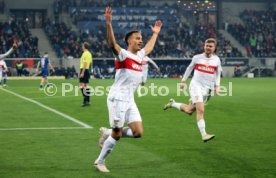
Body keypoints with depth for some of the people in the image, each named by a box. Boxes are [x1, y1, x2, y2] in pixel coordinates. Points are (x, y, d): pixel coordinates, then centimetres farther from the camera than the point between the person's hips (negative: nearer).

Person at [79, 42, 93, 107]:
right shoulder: (89, 53, 13)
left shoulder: (85, 53, -13)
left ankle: (85, 100, -18)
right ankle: (88, 100, 12)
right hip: (87, 70, 9)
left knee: (82, 85, -11)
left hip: (83, 70, -9)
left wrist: (82, 72, -20)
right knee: (86, 85, 11)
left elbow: (85, 63, -19)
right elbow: (90, 63, 19)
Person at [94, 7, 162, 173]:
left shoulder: (139, 55, 13)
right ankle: (100, 162, 12)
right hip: (118, 98, -8)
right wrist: (108, 24, -42)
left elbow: (149, 47, 36)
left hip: (130, 100, 8)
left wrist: (155, 33, 44)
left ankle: (107, 133, 18)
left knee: (138, 132, -2)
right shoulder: (123, 54, -10)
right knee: (117, 134, -5)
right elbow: (112, 43, -30)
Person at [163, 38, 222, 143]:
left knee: (189, 111, 7)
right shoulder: (197, 58, 0)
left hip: (207, 89, 4)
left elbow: (218, 75, 15)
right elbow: (189, 69, 14)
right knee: (200, 110, -21)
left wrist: (217, 86, 3)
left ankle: (173, 104, 34)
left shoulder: (217, 60, 5)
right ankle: (203, 135, -20)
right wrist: (183, 81, 15)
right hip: (196, 85, -3)